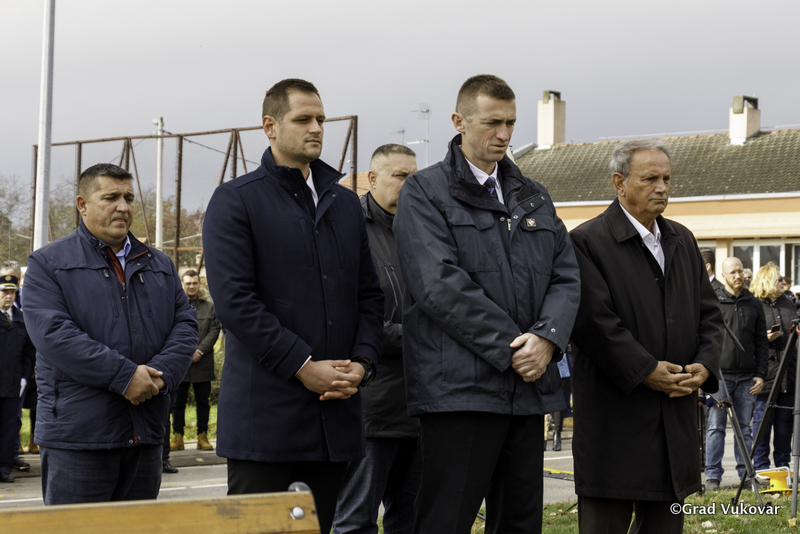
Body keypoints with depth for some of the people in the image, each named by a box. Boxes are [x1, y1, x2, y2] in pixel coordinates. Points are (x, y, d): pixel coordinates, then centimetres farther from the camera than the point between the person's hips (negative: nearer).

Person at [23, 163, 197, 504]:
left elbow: (185, 325, 10)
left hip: (146, 435, 5)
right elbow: (53, 334, -13)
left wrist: (160, 374, -11)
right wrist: (125, 377, -18)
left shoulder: (159, 265, 18)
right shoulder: (48, 263, 1)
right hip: (77, 437, -5)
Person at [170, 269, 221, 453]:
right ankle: (177, 437, 8)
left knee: (203, 401, 4)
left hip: (203, 362, 1)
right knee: (178, 401, 2)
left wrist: (199, 351, -10)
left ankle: (202, 437, 10)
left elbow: (214, 331, 3)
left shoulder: (210, 307, 10)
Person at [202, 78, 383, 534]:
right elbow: (234, 299, -12)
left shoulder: (346, 203, 17)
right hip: (265, 409, -5)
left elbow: (370, 294, 16)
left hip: (337, 408, 5)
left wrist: (362, 363, -2)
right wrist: (302, 367, -15)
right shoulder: (236, 201, -2)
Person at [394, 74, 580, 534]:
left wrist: (547, 338, -9)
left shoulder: (535, 197, 19)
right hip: (460, 388, -6)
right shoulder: (425, 193, -1)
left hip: (528, 387, 6)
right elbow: (441, 285, -12)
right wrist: (511, 350, -14)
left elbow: (566, 276, 12)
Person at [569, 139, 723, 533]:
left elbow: (708, 312, 17)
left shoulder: (683, 241, 17)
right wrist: (646, 371, -17)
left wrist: (704, 365, -1)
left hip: (676, 410, 7)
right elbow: (594, 319, -15)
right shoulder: (587, 241, -7)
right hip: (614, 417, -7)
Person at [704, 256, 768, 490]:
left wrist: (761, 374, 4)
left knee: (745, 427, 7)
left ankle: (746, 473, 14)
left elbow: (761, 342, 12)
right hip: (719, 374, -3)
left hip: (747, 376, 3)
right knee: (716, 426, -2)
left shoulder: (754, 305, 11)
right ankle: (713, 475, 3)